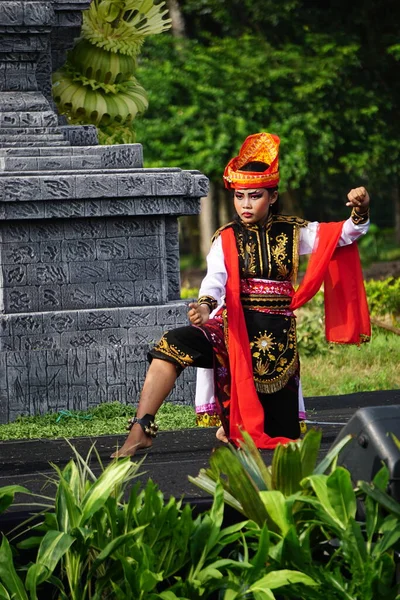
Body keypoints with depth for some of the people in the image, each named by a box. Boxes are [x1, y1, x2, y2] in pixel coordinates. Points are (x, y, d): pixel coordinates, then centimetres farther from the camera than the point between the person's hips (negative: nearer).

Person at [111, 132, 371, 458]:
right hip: (234, 328, -1)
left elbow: (344, 235, 2)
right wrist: (206, 304, -38)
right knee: (175, 344, -31)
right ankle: (142, 429, -29)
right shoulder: (227, 240, 1)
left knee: (282, 436, 2)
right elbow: (215, 279, -16)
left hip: (278, 333, 1)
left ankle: (234, 426, 39)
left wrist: (360, 213, -20)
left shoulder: (293, 233, 5)